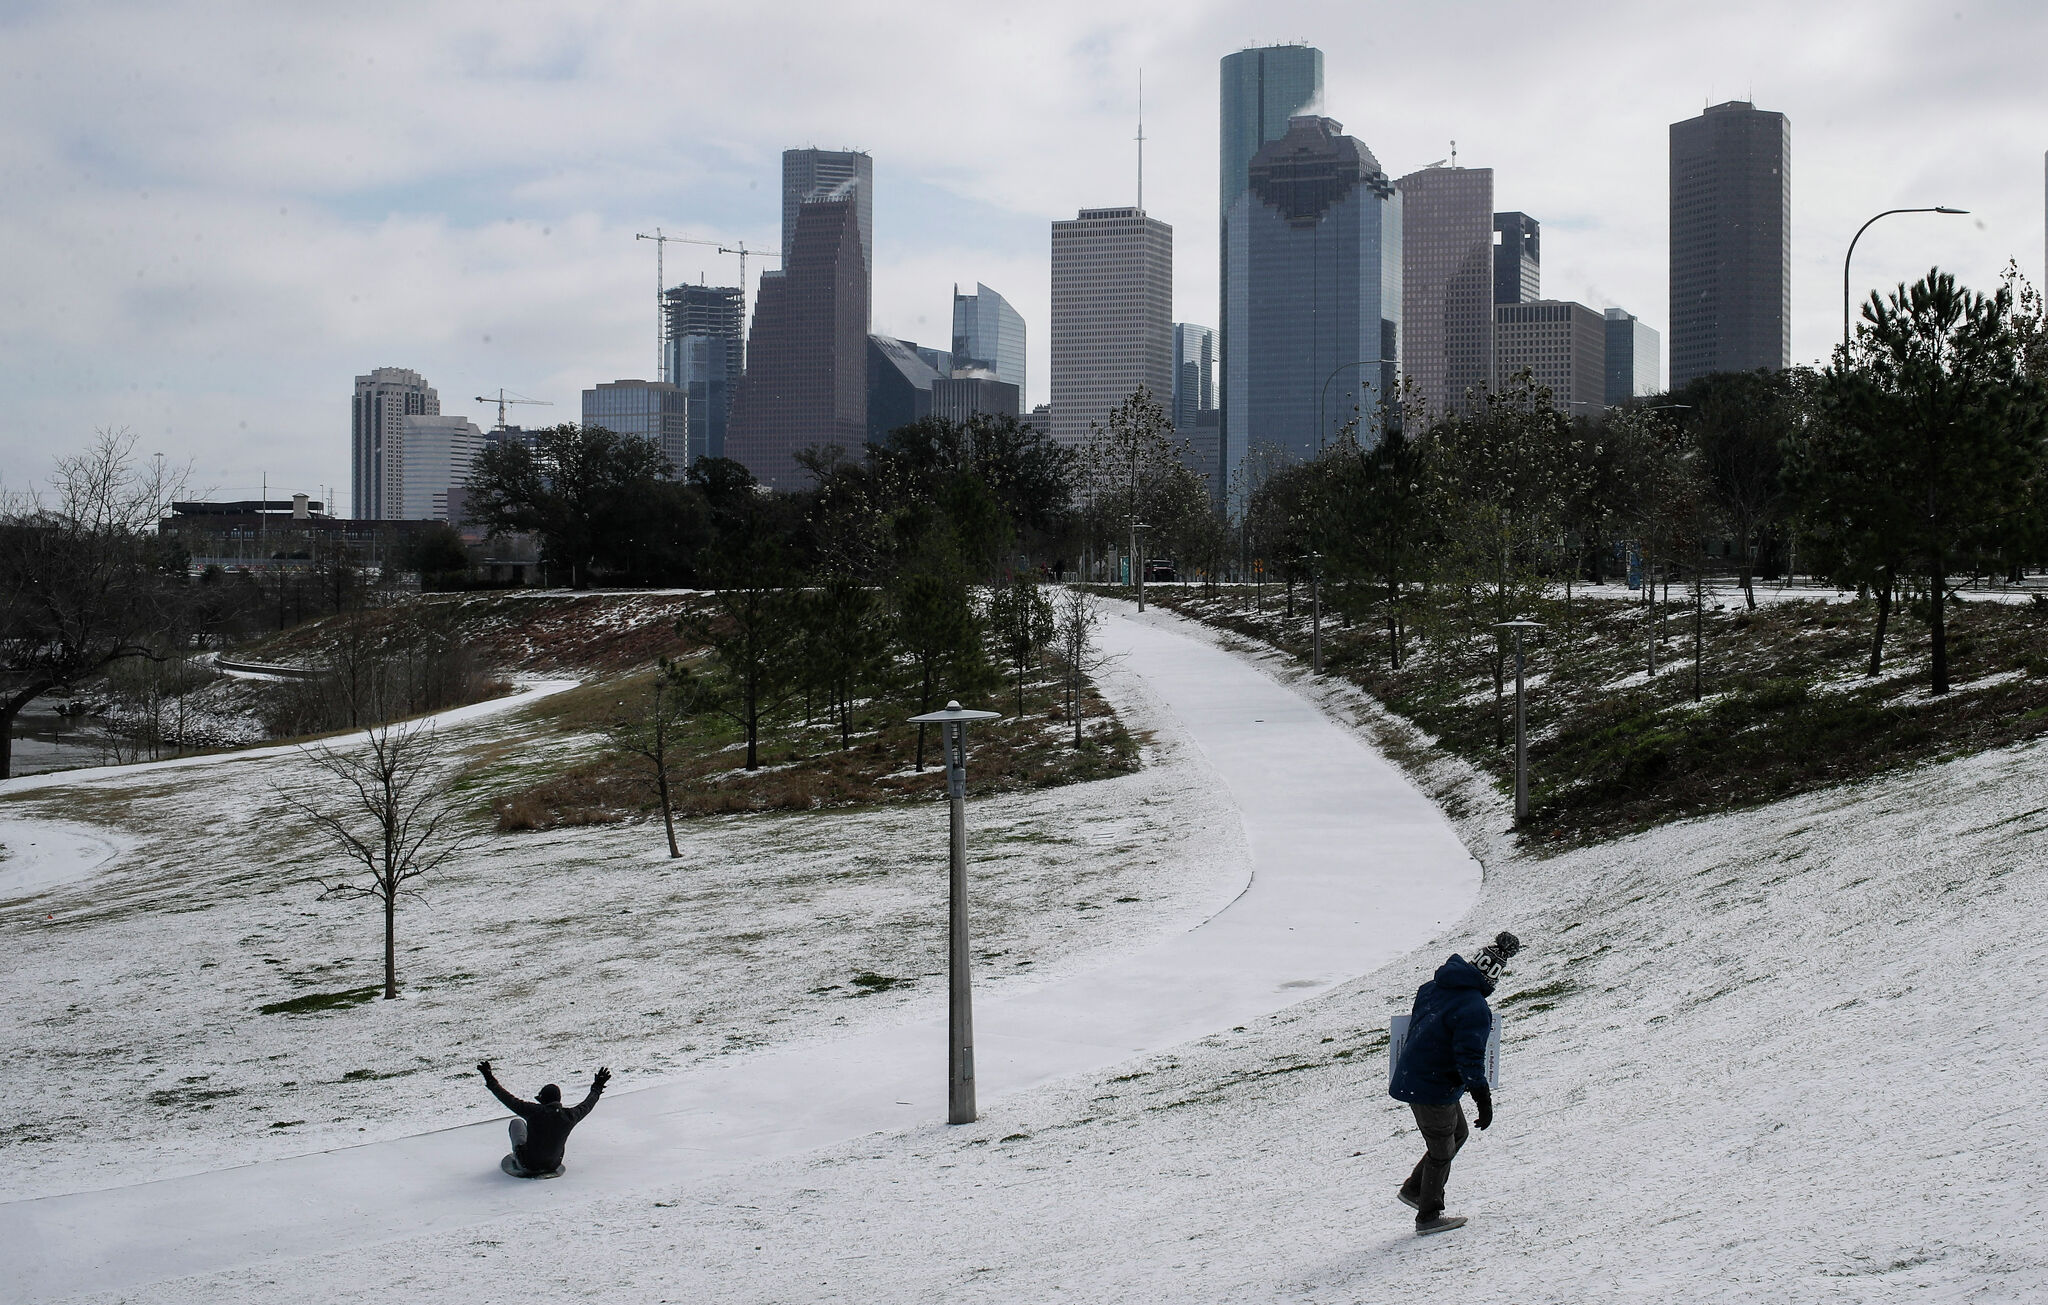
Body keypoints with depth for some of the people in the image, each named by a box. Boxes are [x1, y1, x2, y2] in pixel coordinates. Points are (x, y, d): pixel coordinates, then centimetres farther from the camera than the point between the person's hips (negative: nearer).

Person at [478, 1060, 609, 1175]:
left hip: (528, 1165, -3)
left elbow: (510, 1100, -18)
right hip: (553, 1165, 3)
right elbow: (586, 1106, 4)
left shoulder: (535, 1111, -25)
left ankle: (516, 1158, 30)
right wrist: (597, 1089, 23)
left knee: (516, 1122, 19)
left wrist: (490, 1080, -7)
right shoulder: (569, 1116, -16)